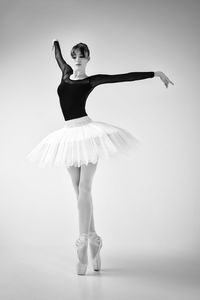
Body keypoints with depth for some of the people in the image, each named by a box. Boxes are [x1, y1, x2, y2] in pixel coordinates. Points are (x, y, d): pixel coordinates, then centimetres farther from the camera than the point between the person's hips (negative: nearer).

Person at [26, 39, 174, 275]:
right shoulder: (66, 73, 16)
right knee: (79, 191, 2)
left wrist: (156, 73, -4)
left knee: (84, 189, -12)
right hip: (69, 136, 5)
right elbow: (58, 56, 38)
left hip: (88, 132, -5)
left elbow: (126, 77, -1)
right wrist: (56, 41, 54)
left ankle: (83, 246, -11)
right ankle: (93, 242, 9)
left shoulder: (92, 80, 4)